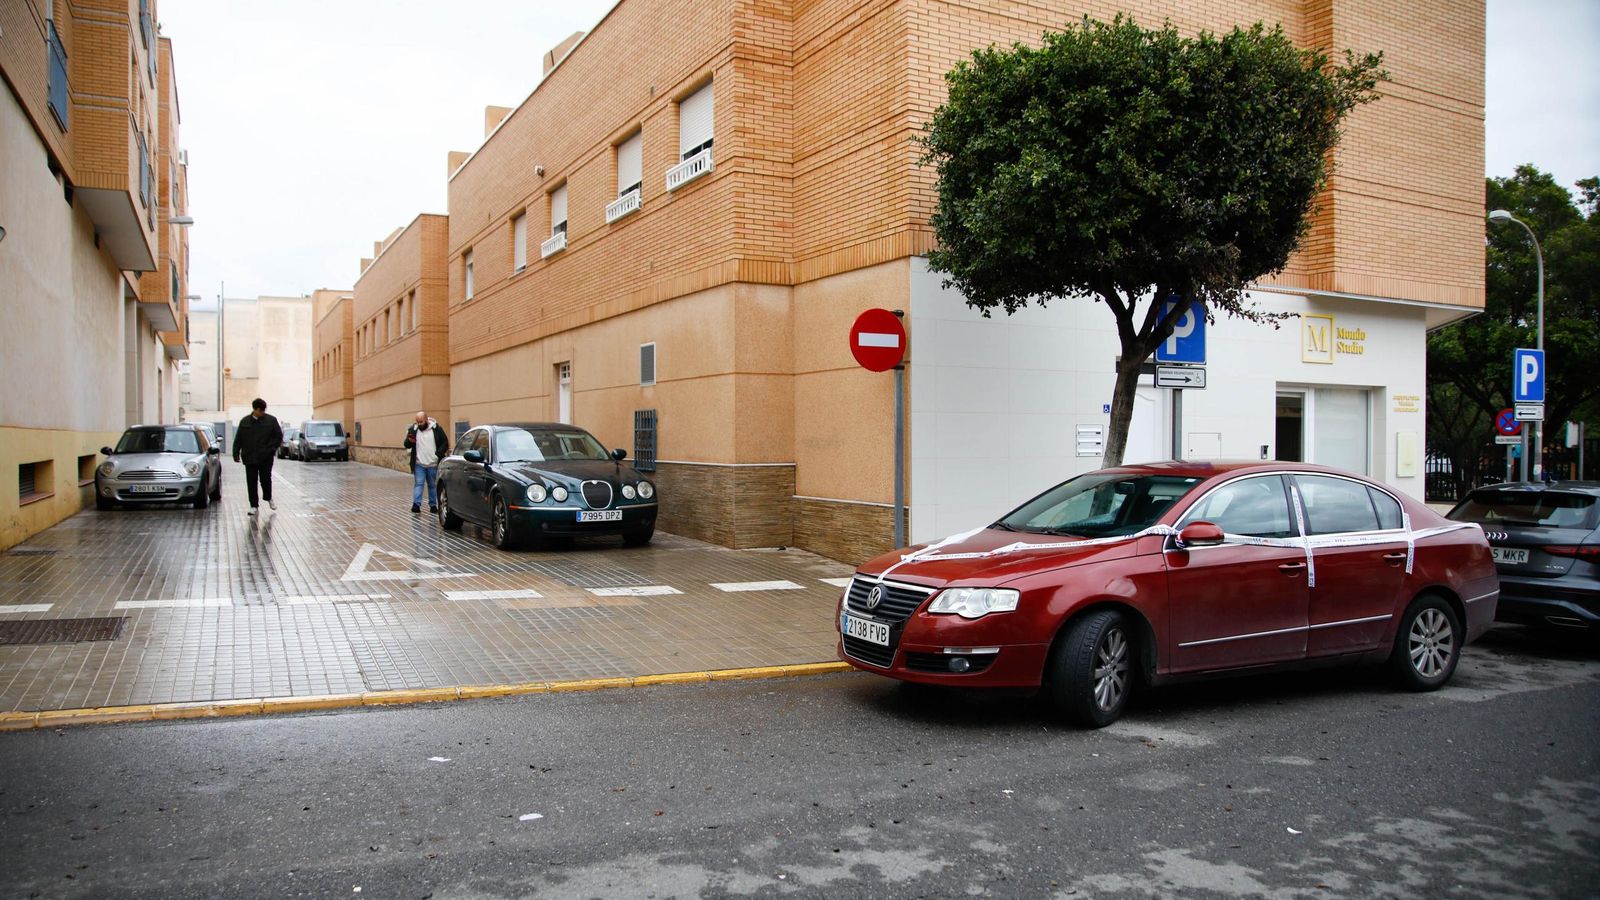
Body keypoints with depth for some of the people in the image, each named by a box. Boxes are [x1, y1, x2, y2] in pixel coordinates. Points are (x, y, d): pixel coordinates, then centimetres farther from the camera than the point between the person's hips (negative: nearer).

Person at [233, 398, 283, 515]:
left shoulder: (271, 420, 0)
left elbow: (279, 436, 1)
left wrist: (270, 448, -9)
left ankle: (268, 498, 24)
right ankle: (254, 506, 11)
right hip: (250, 457, 2)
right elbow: (238, 440, 9)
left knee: (265, 479, -5)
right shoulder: (244, 422, 5)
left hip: (266, 457, -2)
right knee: (251, 482, 2)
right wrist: (236, 453, 4)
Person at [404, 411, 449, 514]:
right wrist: (409, 441, -18)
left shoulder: (437, 428, -4)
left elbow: (445, 442, 0)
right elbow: (406, 445, 6)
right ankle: (416, 504, -11)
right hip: (419, 464, 1)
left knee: (433, 485, 9)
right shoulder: (413, 429, 1)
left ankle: (433, 505, 17)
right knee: (418, 483, -6)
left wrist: (439, 453, -14)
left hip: (433, 464, 0)